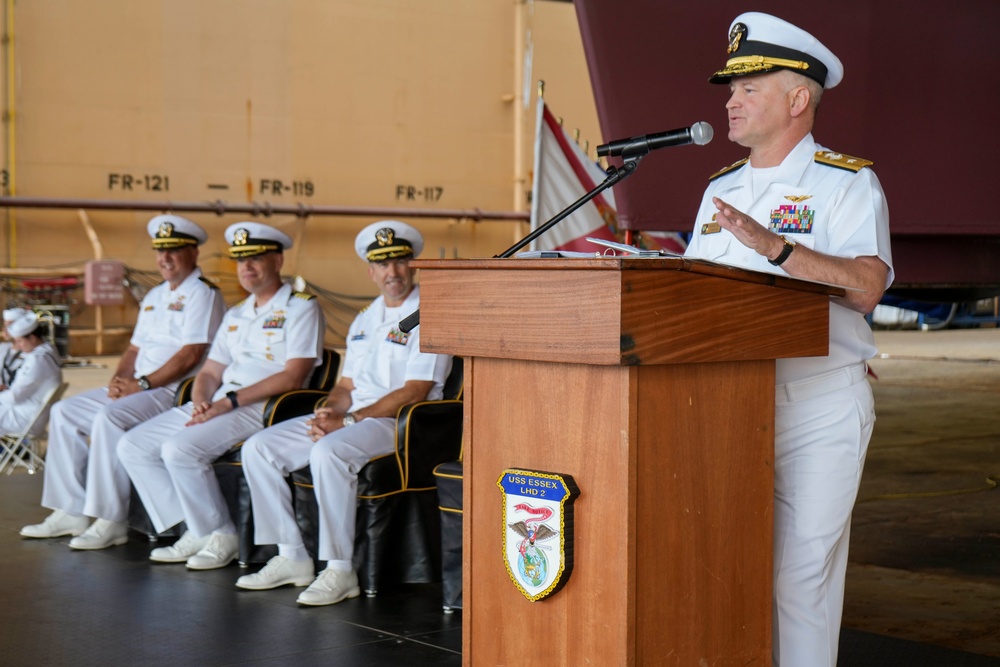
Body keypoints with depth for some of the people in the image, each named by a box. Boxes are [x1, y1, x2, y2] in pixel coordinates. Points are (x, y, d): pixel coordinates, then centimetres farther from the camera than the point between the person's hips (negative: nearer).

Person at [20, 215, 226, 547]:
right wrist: (119, 379, 1)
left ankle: (111, 522, -26)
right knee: (65, 412, 4)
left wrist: (142, 384, -19)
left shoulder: (203, 293, -8)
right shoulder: (154, 296, 20)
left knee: (110, 418, -31)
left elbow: (190, 356, -18)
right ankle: (70, 512, 3)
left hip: (177, 392, -10)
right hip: (139, 389, 10)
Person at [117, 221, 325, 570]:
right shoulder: (236, 315, 22)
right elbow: (209, 373, 19)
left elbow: (292, 377, -14)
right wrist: (201, 402, -5)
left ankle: (221, 535, -10)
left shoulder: (301, 307, -3)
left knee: (179, 448, -28)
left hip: (264, 409, -9)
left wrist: (230, 401, -18)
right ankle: (194, 533, -4)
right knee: (133, 446, -2)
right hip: (217, 407, 9)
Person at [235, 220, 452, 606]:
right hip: (352, 419, 8)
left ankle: (340, 572, -28)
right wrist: (328, 411, -3)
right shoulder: (365, 320, 20)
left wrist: (349, 420, -17)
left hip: (398, 424, -8)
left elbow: (414, 392, -15)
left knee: (328, 452, -36)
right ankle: (291, 558, -2)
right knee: (259, 448, -4)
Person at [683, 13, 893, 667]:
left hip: (820, 407, -6)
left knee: (803, 571, -4)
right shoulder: (721, 190, 17)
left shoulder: (848, 183, -4)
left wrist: (776, 246, -28)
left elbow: (865, 287, -19)